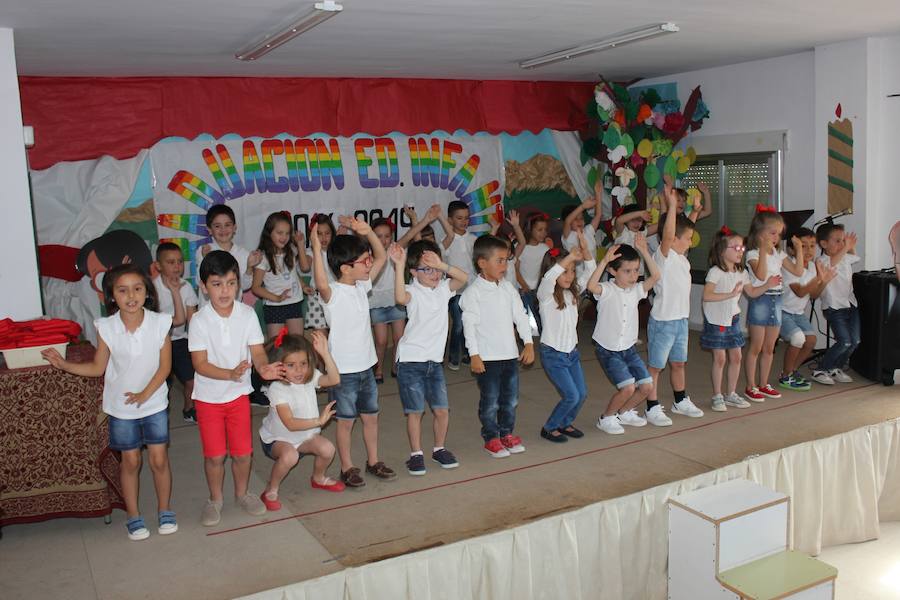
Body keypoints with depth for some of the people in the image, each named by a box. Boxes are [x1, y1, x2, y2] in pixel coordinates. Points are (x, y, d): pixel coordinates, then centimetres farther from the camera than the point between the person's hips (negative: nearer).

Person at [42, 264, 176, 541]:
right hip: (120, 406, 1)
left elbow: (164, 366, -10)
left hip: (154, 403, 0)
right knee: (130, 461, 11)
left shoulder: (160, 323, -14)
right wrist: (64, 364, -13)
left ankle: (164, 510, 27)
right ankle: (133, 515, 28)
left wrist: (145, 394, -18)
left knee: (159, 459, 5)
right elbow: (98, 367, -1)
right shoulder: (106, 328, -11)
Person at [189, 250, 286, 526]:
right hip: (208, 397, -2)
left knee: (243, 452, 9)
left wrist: (264, 367, -30)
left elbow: (257, 351, -8)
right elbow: (200, 364, -18)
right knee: (215, 455, 6)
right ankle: (215, 499, 30)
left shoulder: (247, 314, -9)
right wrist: (230, 374, -34)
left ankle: (242, 493, 35)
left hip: (239, 393, 2)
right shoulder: (200, 320, -16)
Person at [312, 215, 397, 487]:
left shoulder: (362, 286, 4)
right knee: (346, 420, 8)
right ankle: (347, 467, 24)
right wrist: (316, 249, -51)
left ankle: (373, 461, 35)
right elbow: (321, 284, -43)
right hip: (344, 370, -7)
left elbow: (381, 257, 8)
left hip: (366, 365, 7)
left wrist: (367, 231, -8)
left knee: (371, 416, 18)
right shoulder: (333, 293, -19)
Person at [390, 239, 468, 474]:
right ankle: (416, 454, 17)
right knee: (415, 411, 2)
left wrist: (441, 265, -23)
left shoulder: (443, 288, 5)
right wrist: (399, 265, -36)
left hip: (434, 360, 5)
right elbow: (400, 297, -34)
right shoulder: (413, 291, -11)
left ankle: (439, 449, 27)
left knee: (442, 409, 6)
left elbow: (463, 278, -11)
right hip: (411, 360, -5)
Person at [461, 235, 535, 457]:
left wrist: (528, 343, 4)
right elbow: (469, 324, -12)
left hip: (510, 354, 6)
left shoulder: (508, 288, 7)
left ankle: (507, 433, 31)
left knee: (510, 398, 14)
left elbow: (520, 316, 10)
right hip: (487, 357, -6)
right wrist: (474, 355, -15)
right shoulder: (473, 292, -11)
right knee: (490, 401, 3)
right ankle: (491, 438, 18)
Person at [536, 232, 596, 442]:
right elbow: (548, 277, -38)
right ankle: (549, 428, 12)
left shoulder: (573, 291, 4)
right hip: (553, 354, -7)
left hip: (572, 352, 7)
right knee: (571, 396, -8)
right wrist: (571, 256, -43)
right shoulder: (546, 294, -16)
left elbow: (590, 271, 0)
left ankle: (565, 423, 31)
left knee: (582, 394, 8)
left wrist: (585, 248, -17)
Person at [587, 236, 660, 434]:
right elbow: (591, 285, -38)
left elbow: (655, 276, -11)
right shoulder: (607, 290, -16)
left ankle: (624, 413, 29)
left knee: (646, 386, 3)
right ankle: (606, 418, 8)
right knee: (628, 387, -16)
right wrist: (605, 260, -41)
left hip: (628, 348, 6)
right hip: (607, 349, -6)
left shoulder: (636, 290, 0)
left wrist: (644, 251, -16)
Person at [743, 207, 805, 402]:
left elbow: (798, 271, 10)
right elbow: (761, 275, -25)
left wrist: (798, 249, 3)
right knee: (755, 347, -1)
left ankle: (763, 384, 22)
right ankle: (751, 387, 7)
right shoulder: (753, 254, -10)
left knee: (769, 348, 12)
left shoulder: (778, 254, 11)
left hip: (776, 301, 7)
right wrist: (763, 250, -29)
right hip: (760, 300, -7)